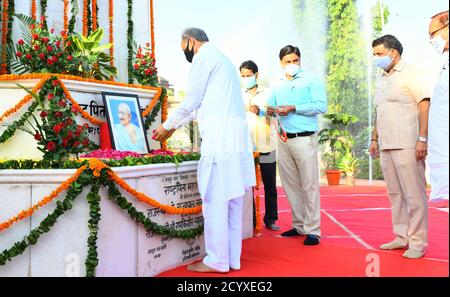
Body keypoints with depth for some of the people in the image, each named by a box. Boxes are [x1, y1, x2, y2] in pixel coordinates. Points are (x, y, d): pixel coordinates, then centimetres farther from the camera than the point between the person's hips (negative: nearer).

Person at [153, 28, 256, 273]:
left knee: (215, 200, -5)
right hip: (238, 137, 9)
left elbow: (191, 101, -3)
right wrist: (174, 127, 33)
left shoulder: (203, 57, 0)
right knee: (232, 201, 9)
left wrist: (167, 126, 11)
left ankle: (217, 261, 1)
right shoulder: (223, 59, 28)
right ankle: (232, 258, 15)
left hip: (219, 138, -9)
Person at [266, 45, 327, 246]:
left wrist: (293, 108, -12)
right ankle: (299, 225, 21)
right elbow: (270, 107, 13)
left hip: (305, 139, -5)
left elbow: (321, 106, -8)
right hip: (284, 141, 5)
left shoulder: (311, 80, 3)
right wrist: (269, 111, -10)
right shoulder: (277, 86, 18)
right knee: (290, 185, 9)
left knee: (309, 186, -4)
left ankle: (312, 230, 2)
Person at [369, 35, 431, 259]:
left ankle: (417, 242, 4)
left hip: (407, 146, -7)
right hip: (386, 146, 8)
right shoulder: (381, 80, 20)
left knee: (414, 194, -4)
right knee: (395, 194, 11)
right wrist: (374, 139, 18)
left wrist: (422, 139, -16)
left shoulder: (411, 74, -2)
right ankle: (402, 237, 19)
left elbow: (425, 106, -9)